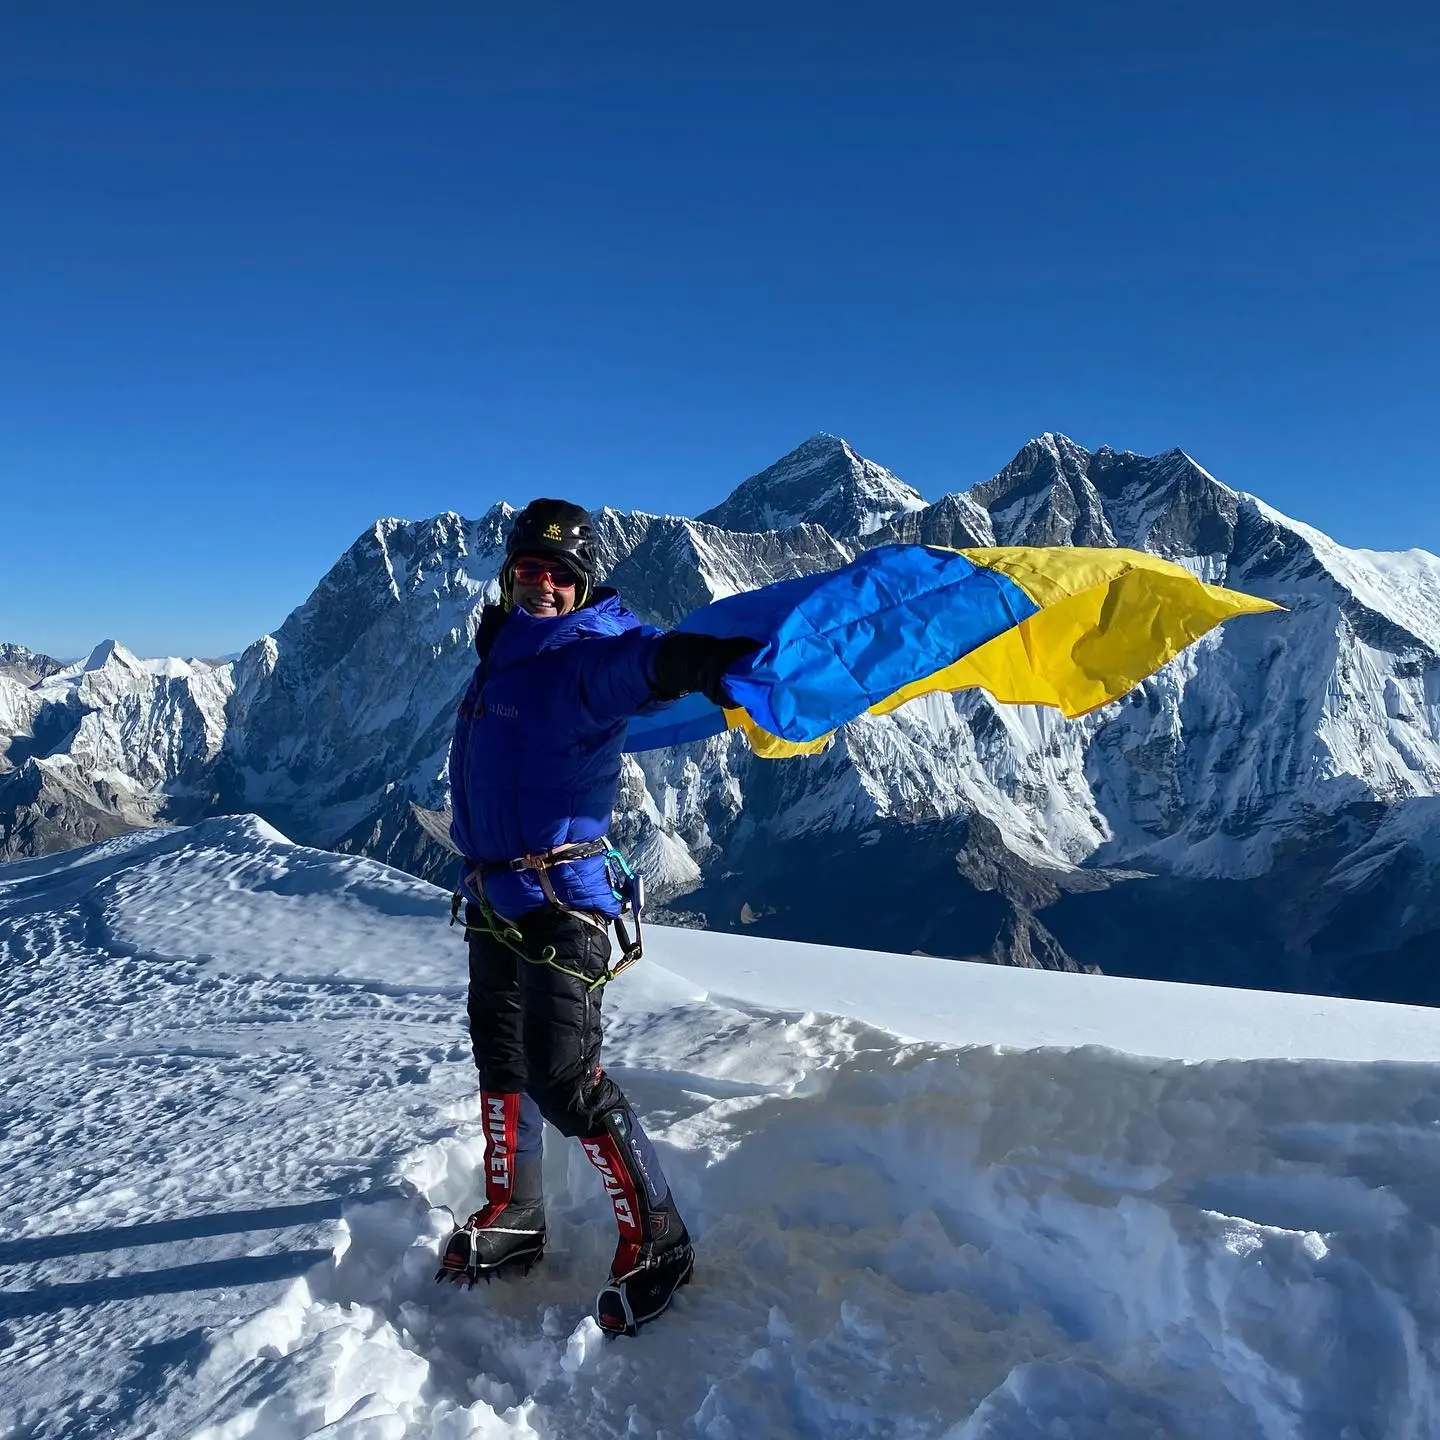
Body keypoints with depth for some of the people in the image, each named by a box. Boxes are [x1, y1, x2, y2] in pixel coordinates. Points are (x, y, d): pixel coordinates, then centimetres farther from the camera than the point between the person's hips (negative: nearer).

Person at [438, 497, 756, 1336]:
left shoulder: (586, 656, -17)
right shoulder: (504, 646, 9)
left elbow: (646, 661, -40)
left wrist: (696, 661, -60)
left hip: (561, 898, -9)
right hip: (492, 896, 9)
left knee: (566, 1078, -7)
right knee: (501, 1061, 19)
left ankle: (657, 1241, 12)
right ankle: (513, 1218, 39)